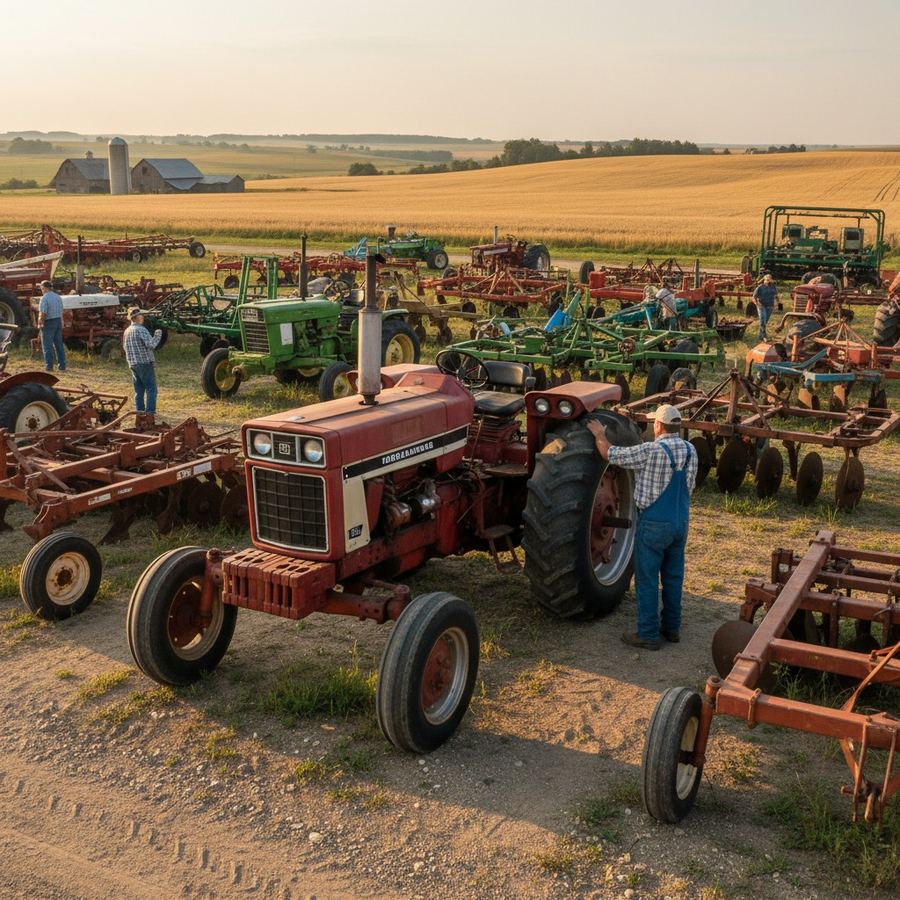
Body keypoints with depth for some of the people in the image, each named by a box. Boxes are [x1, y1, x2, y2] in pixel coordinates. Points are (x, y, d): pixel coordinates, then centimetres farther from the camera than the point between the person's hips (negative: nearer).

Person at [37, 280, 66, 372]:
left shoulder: (44, 298, -15)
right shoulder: (58, 297, 10)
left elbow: (43, 313, -22)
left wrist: (39, 324, -10)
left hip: (48, 323, -7)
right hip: (58, 321, 7)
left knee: (47, 346, 0)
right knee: (59, 345, 10)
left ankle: (49, 367, 1)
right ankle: (62, 366, 11)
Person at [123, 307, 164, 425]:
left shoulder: (127, 331, 11)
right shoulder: (141, 330, -15)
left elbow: (124, 346, 20)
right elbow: (151, 345, -22)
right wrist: (157, 336, -7)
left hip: (133, 364, 8)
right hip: (145, 363, -8)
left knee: (139, 391, 11)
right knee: (151, 389, -4)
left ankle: (140, 415, 12)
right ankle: (149, 415, -9)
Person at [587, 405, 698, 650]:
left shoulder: (651, 451, -19)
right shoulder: (690, 451, 2)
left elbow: (611, 455, -11)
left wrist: (599, 435, 7)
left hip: (653, 523, -7)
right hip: (681, 522, 7)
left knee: (647, 579, 2)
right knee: (673, 576, 16)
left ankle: (648, 634, 6)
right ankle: (671, 627, 26)